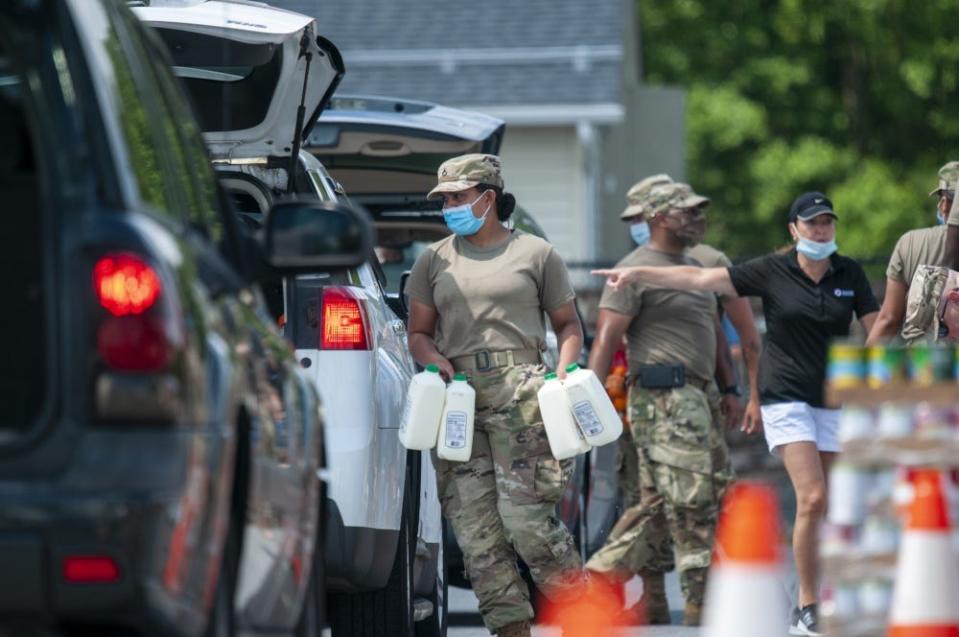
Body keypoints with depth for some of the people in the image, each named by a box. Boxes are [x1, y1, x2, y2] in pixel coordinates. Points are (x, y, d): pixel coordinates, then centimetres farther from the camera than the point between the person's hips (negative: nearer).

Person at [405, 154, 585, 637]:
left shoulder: (535, 254, 10)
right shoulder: (434, 261, 17)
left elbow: (567, 325, 14)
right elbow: (418, 331, 18)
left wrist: (565, 371, -4)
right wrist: (434, 360, -4)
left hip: (519, 389, -4)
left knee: (524, 516, -14)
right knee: (472, 521, -4)